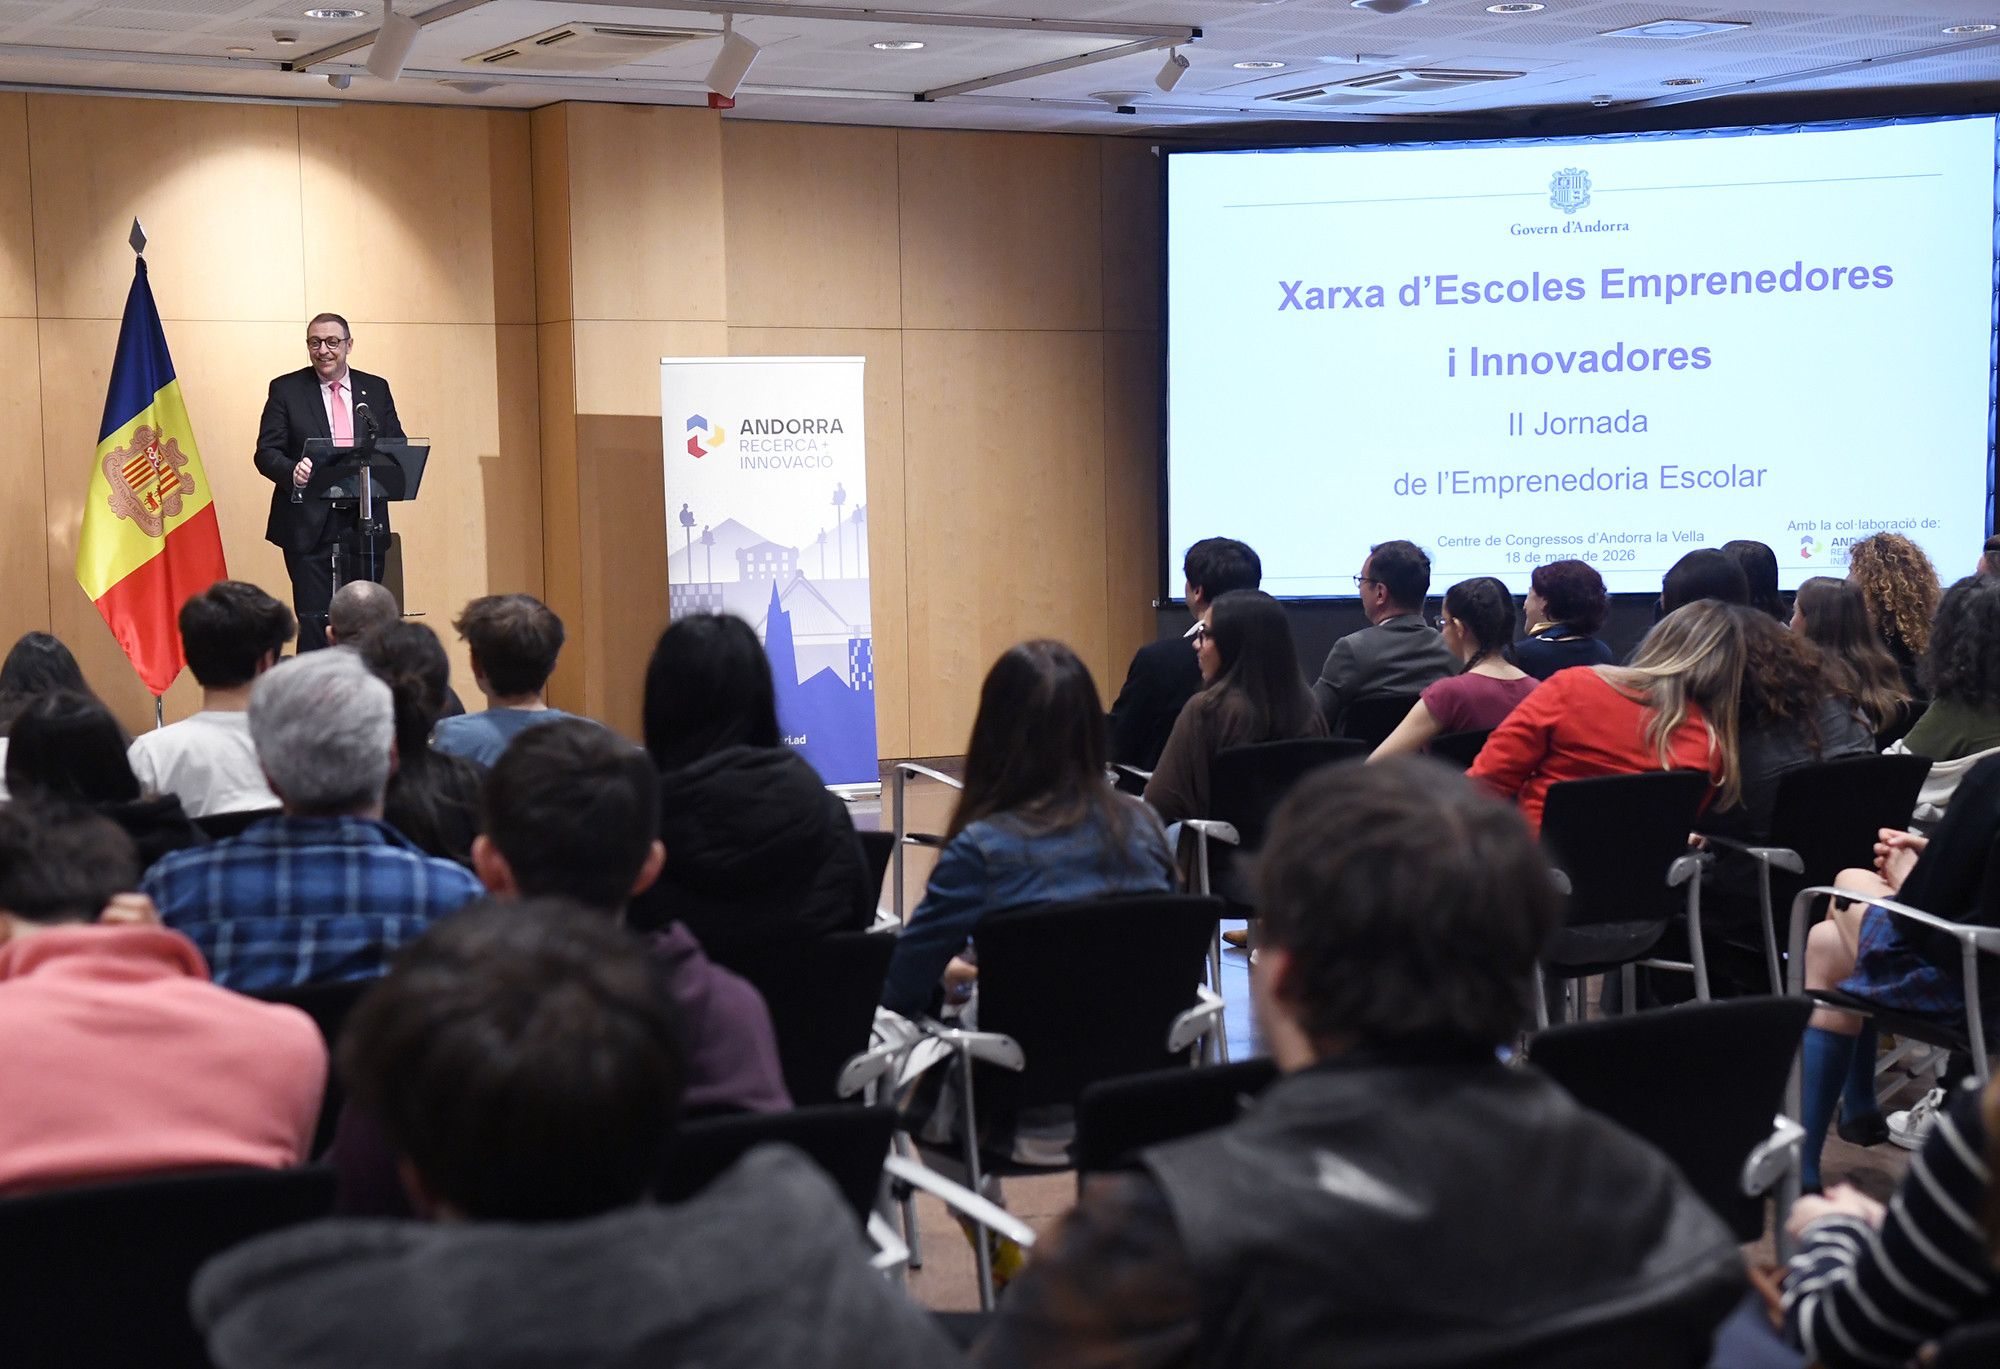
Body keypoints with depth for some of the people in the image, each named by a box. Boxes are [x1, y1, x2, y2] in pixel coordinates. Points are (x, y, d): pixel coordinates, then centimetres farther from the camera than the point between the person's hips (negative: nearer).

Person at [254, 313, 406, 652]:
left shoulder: (376, 389, 12)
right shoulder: (286, 389, 5)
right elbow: (266, 452, 0)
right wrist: (292, 470, -23)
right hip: (309, 525, -2)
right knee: (314, 623, -5)